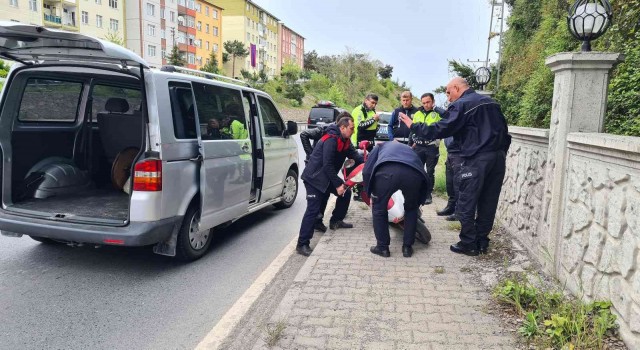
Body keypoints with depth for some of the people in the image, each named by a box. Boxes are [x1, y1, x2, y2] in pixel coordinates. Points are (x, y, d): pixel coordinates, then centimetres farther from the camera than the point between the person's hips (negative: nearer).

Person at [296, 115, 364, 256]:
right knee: (313, 210, -15)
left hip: (327, 176, 10)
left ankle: (336, 221, 31)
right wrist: (338, 184, -24)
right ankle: (302, 244, -13)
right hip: (314, 178, -10)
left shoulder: (344, 140, 6)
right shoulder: (331, 140, -24)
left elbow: (353, 154, 6)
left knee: (346, 192, 15)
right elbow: (327, 165, -26)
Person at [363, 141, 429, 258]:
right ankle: (407, 247, 31)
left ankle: (382, 247, 25)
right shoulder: (409, 149, 46)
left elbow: (366, 171, 23)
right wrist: (418, 203, 51)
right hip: (413, 173, 3)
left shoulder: (381, 146, 39)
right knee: (411, 209, 29)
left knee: (379, 208, 21)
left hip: (387, 171, -2)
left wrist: (370, 194, 35)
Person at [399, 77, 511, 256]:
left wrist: (413, 125, -1)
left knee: (466, 204, 2)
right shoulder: (490, 102, 19)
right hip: (498, 157, 8)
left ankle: (468, 244, 8)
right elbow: (504, 131, 21)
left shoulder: (460, 105, -5)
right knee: (488, 203, 11)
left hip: (477, 159, -8)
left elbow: (439, 130, -11)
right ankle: (481, 242, 19)